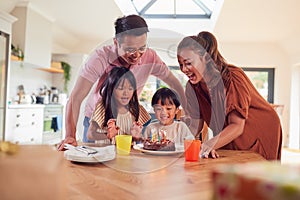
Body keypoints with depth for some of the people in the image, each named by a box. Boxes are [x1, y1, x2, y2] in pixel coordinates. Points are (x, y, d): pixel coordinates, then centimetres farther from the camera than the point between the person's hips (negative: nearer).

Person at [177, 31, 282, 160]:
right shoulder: (192, 86, -11)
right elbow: (195, 125, -11)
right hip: (228, 142, 4)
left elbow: (237, 126, -31)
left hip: (258, 139, -4)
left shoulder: (233, 78, -29)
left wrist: (208, 146, -44)